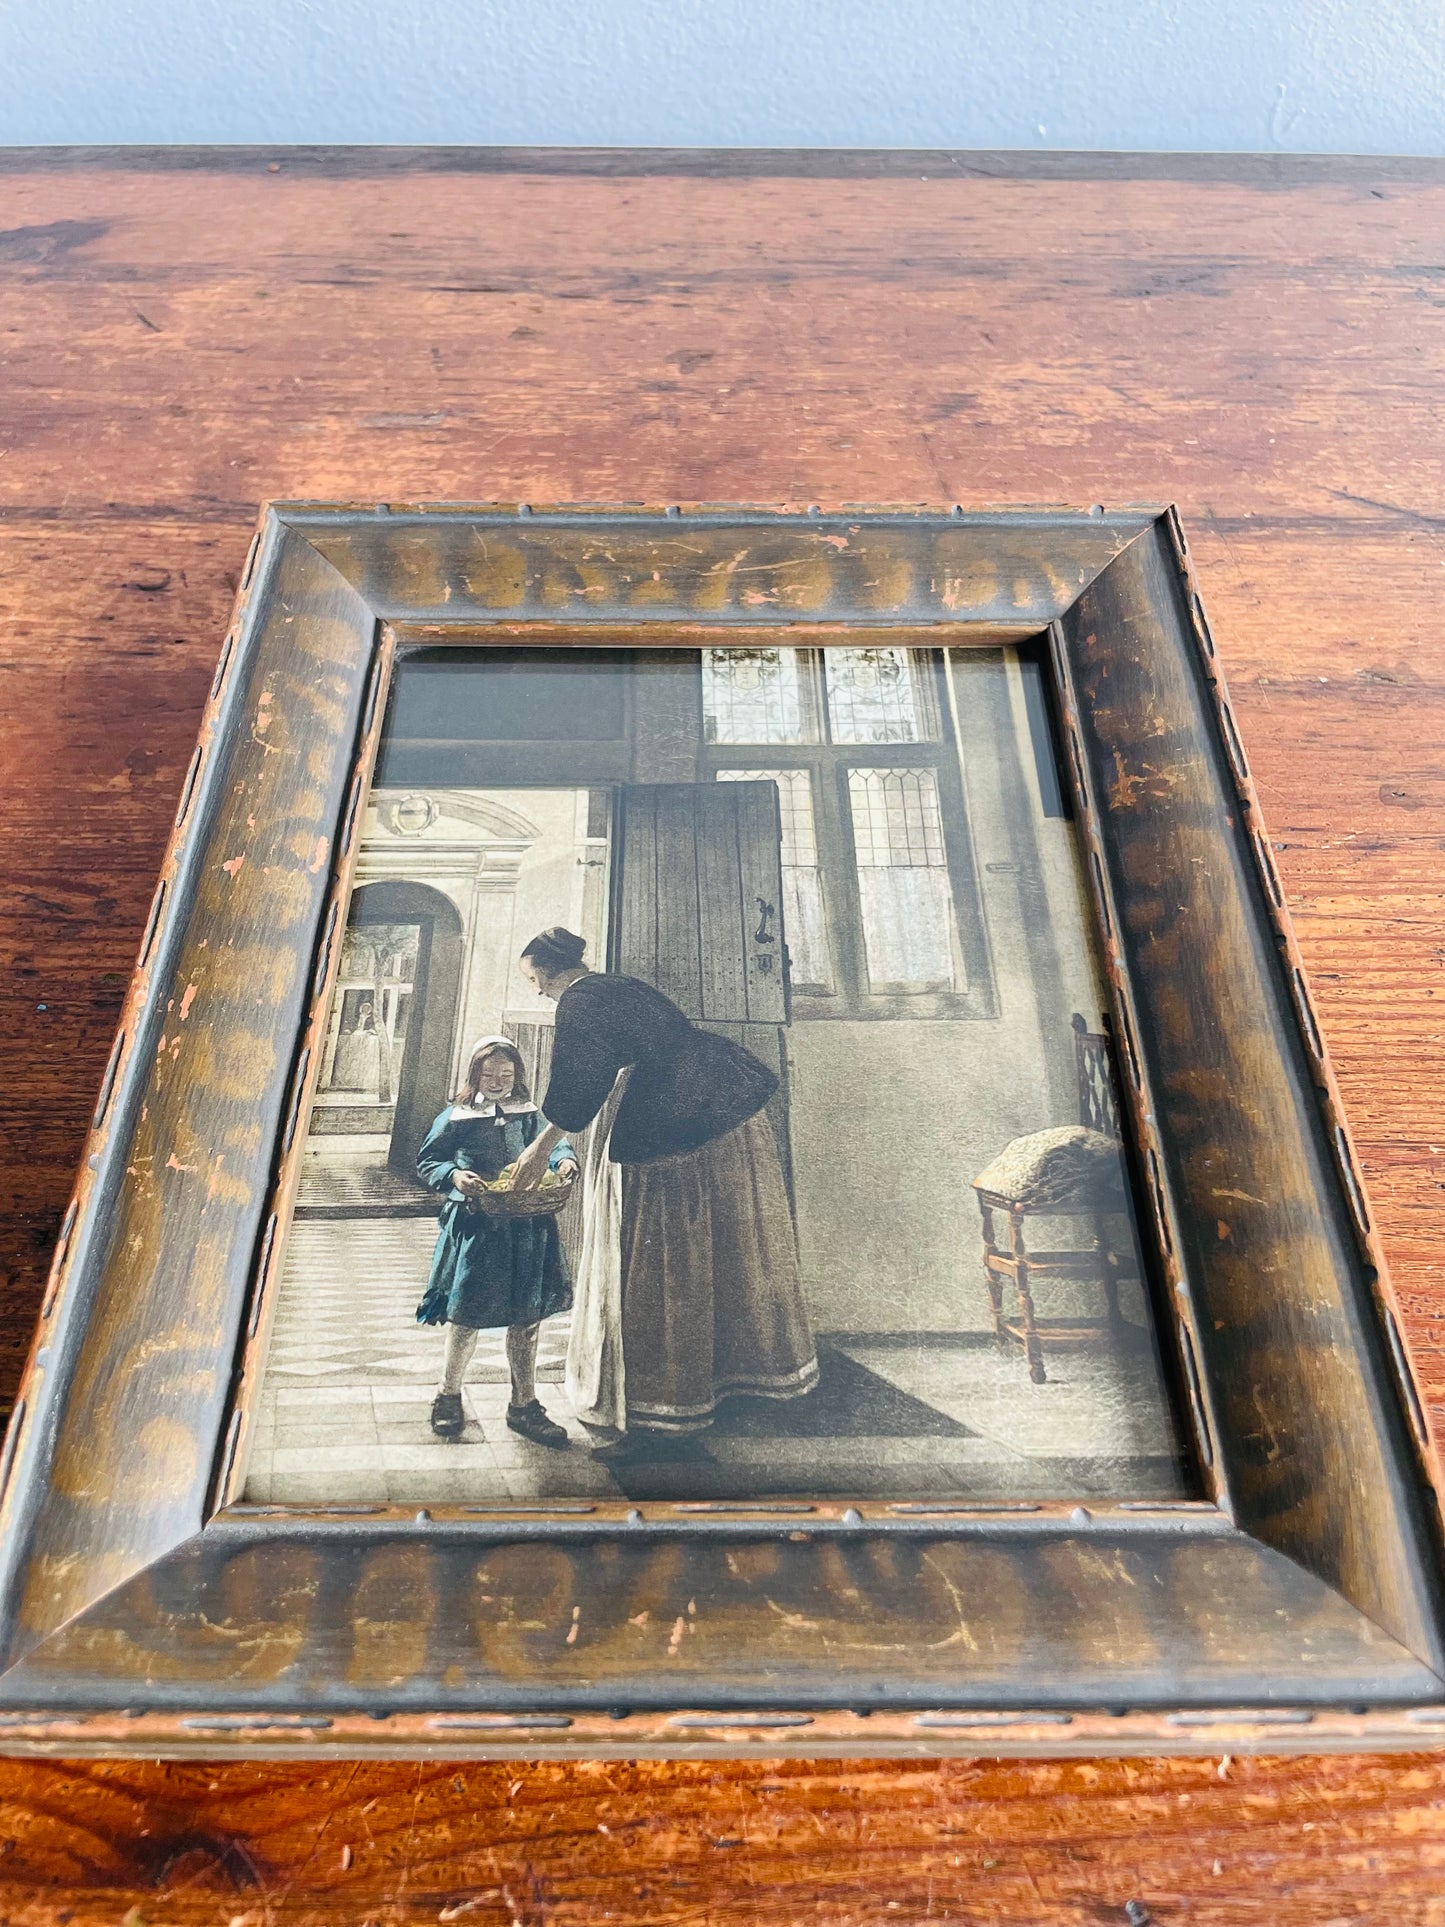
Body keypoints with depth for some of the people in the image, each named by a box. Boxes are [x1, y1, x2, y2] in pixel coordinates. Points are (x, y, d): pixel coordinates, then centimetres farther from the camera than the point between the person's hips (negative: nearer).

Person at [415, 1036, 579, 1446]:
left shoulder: (529, 1113, 7)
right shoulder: (457, 1116, 0)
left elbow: (554, 1141, 1)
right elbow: (427, 1161, 3)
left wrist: (565, 1159, -21)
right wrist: (453, 1175, -16)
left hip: (527, 1228, 3)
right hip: (475, 1226, -3)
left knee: (525, 1319, 10)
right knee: (465, 1316, 6)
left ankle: (524, 1405, 24)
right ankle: (448, 1395, 31)